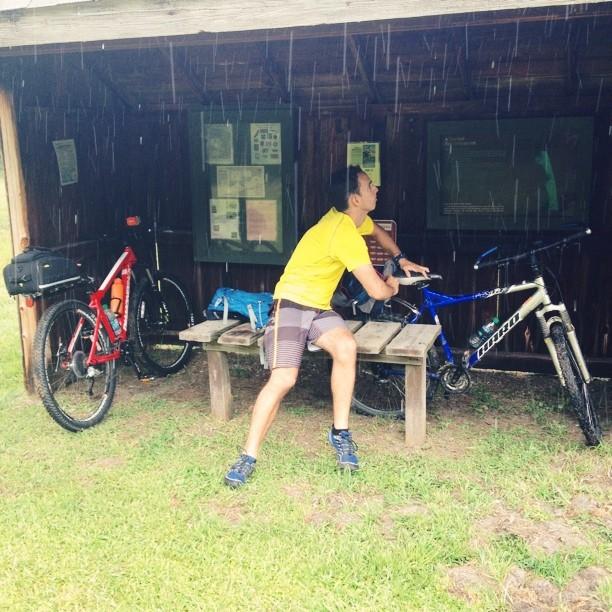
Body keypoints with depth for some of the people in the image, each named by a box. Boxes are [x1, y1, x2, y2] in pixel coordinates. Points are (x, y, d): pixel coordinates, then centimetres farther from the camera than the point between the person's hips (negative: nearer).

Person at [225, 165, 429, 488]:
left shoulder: (351, 217, 5)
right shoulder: (345, 234, -23)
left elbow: (377, 231, 32)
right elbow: (377, 291, -21)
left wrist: (401, 260, 22)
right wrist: (392, 285, 2)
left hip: (319, 307, 8)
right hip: (291, 305, -8)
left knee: (347, 348, -22)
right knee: (283, 379, -22)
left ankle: (340, 433, -10)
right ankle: (248, 457, -8)